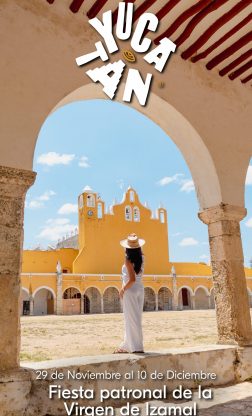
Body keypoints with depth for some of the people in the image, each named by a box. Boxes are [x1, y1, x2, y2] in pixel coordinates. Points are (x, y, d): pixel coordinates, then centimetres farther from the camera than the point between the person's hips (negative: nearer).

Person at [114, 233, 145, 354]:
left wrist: (123, 289, -11)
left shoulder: (128, 260, -17)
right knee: (133, 318, 15)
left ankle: (137, 347, 8)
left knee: (131, 319, 2)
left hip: (130, 290, -7)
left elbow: (132, 279, -24)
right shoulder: (140, 258, 1)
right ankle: (127, 345, 26)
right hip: (140, 289, 7)